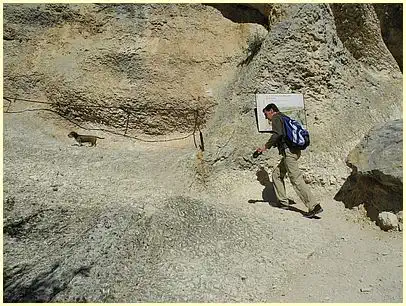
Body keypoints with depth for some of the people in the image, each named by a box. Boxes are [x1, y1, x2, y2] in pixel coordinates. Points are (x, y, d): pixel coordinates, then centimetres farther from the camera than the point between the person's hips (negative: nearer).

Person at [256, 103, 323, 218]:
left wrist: (265, 147, -16)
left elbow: (277, 134, -20)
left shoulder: (276, 118, -2)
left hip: (288, 151, -10)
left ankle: (314, 206, -11)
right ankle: (283, 202, 18)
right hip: (294, 150, 10)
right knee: (277, 174, 17)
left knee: (296, 179, -10)